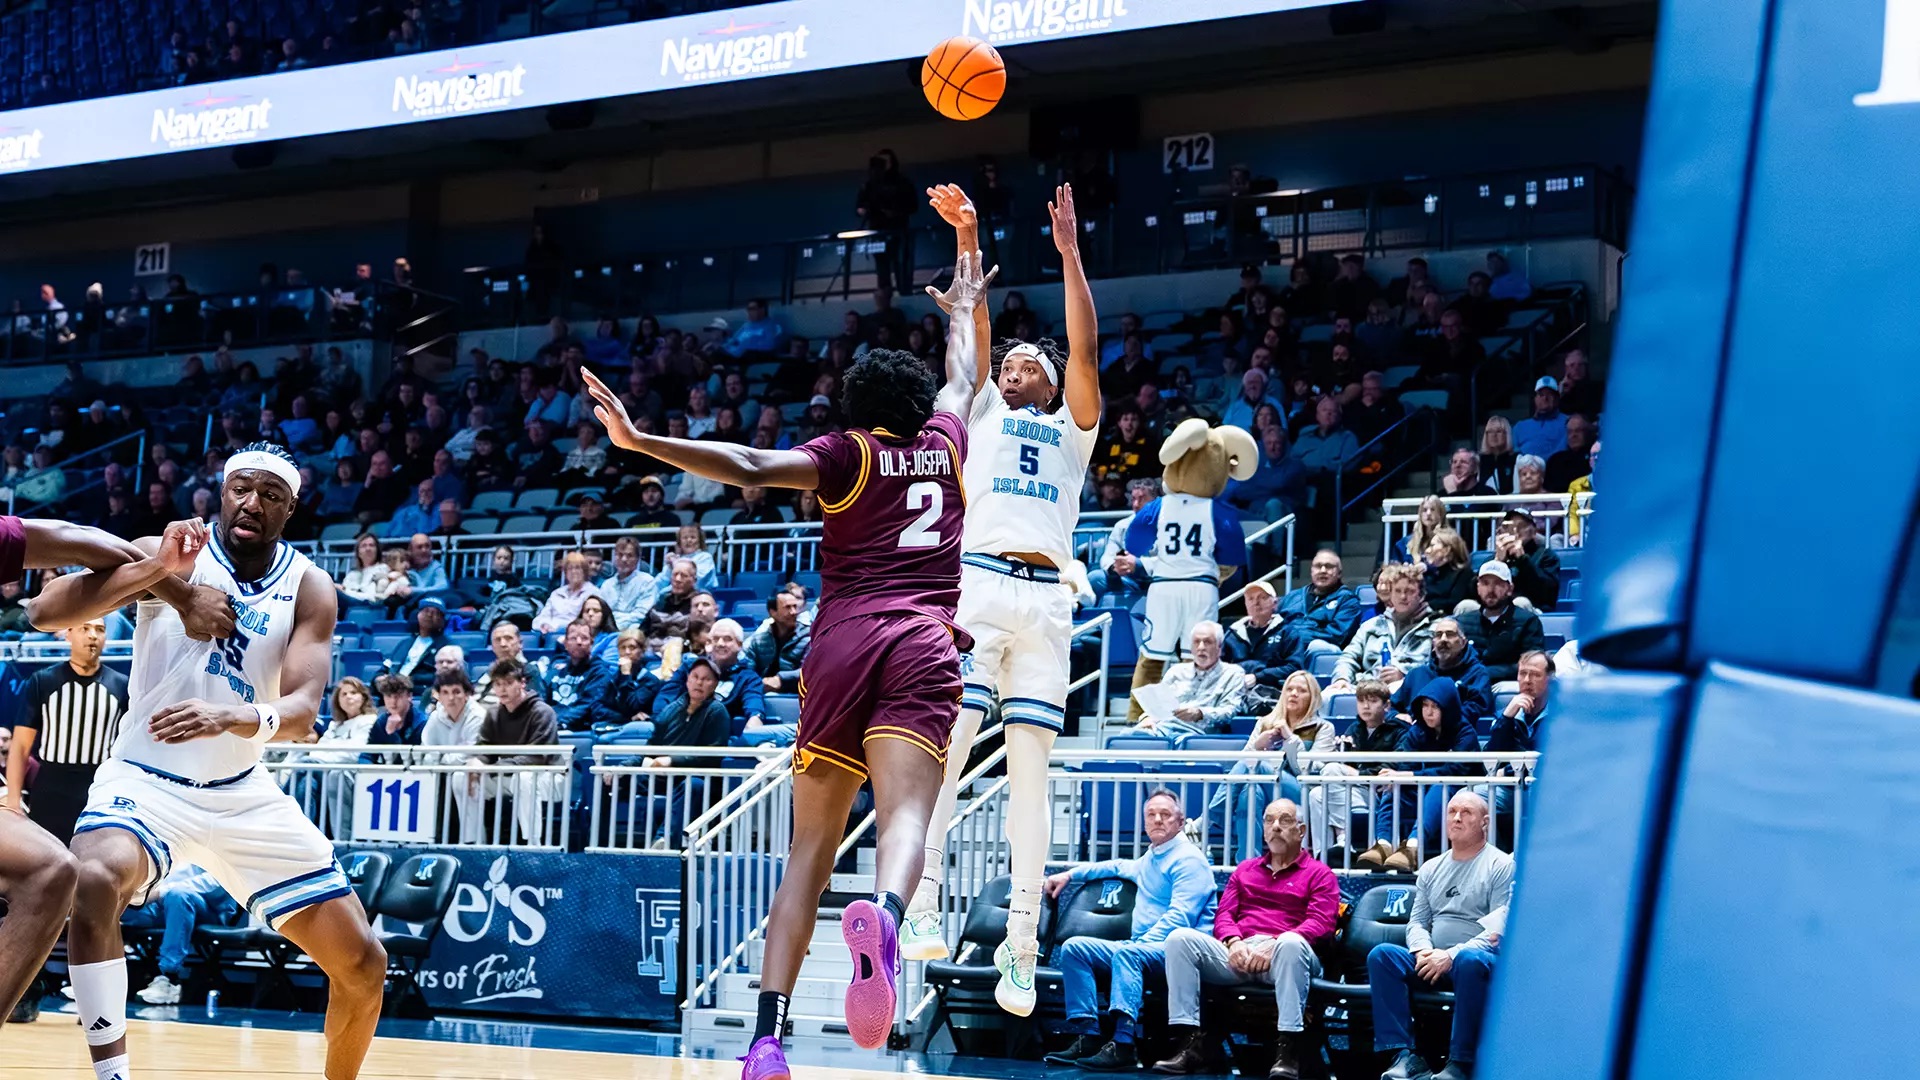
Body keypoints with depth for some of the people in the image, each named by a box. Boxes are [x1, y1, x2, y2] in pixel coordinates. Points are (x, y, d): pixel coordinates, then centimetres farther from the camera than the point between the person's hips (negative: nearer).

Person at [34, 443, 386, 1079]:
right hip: (146, 781, -3)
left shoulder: (309, 588, -3)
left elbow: (302, 712, -16)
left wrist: (234, 716, -38)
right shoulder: (168, 553, -8)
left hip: (243, 793, 3)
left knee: (363, 965, 0)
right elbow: (50, 610, -20)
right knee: (94, 883, -37)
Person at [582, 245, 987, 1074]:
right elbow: (963, 378, 41)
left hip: (843, 640, 0)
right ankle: (883, 915, -54)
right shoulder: (947, 442, 19)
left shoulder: (846, 453, 11)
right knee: (904, 816, -19)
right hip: (926, 642, 0)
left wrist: (639, 441, -11)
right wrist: (963, 307, 59)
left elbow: (750, 468, -8)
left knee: (811, 845, 4)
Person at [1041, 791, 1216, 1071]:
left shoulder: (1189, 859, -5)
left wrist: (1143, 942, -23)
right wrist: (1069, 874, 40)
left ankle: (1122, 1045, -47)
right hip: (1142, 947, 9)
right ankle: (1087, 1036, -15)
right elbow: (1117, 867, 47)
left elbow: (1179, 917, -17)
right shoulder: (1148, 861, 24)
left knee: (1126, 952, -38)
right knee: (1073, 948, -3)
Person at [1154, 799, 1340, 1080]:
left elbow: (1321, 924, -2)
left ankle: (1288, 1050, -42)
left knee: (1292, 943, -41)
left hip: (1282, 958, -4)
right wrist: (1234, 942, -8)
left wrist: (1275, 945, -17)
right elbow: (1224, 914, 17)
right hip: (1238, 956, 4)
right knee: (1180, 938, -22)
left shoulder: (1318, 874, 14)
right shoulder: (1245, 870, 28)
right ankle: (1190, 1043, -30)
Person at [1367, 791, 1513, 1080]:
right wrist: (1423, 950, -8)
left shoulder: (1501, 865, 1)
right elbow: (1417, 921, 16)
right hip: (1431, 962, 5)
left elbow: (1501, 928, -9)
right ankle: (1404, 1056, -26)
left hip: (1481, 957, -5)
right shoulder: (1431, 868, 19)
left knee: (1470, 961, -40)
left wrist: (1452, 955, -20)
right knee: (1381, 954, -20)